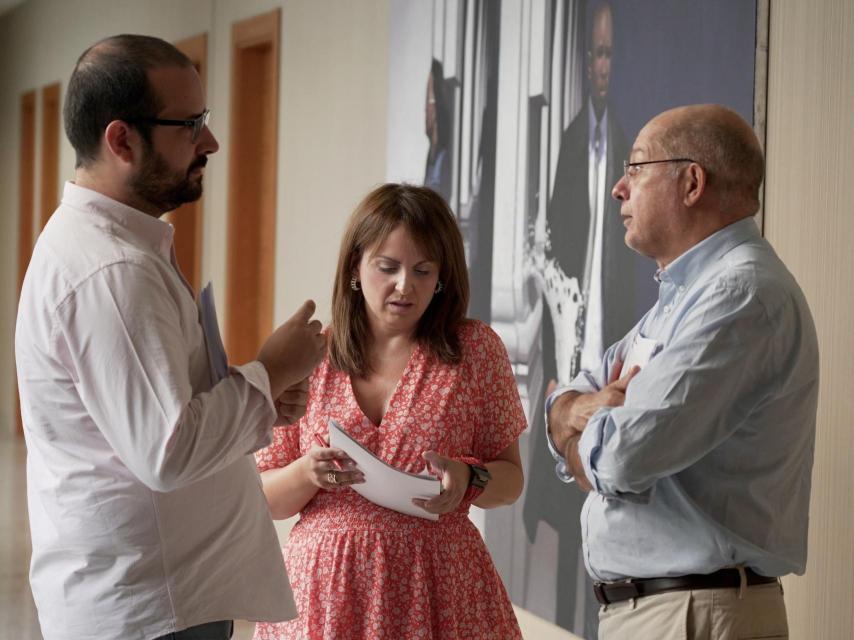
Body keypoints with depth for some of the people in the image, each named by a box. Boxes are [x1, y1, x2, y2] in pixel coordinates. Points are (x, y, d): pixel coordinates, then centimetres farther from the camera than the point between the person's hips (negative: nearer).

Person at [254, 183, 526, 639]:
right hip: (325, 590, 1)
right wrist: (308, 474, -16)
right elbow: (263, 500, 4)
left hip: (436, 591, 0)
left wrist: (469, 479, -14)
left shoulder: (475, 349, 1)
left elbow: (510, 478, 7)